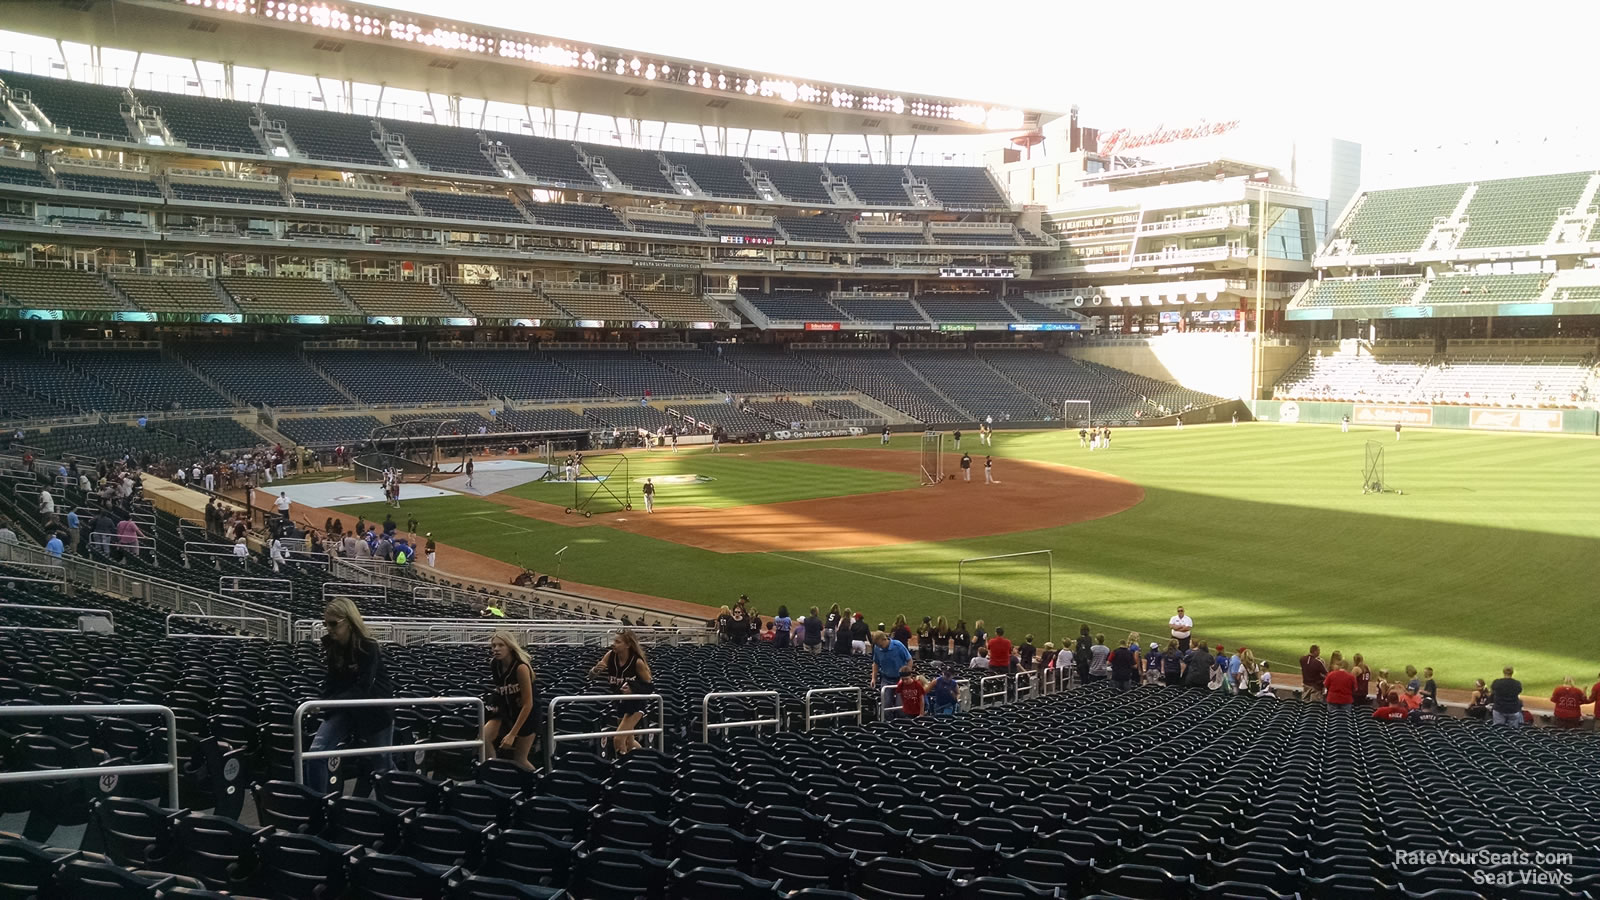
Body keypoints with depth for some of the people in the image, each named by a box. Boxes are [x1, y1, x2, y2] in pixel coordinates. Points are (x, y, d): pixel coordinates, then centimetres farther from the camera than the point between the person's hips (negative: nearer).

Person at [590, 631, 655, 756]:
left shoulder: (637, 662, -23)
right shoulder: (610, 655, -11)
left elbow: (650, 685, -14)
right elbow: (591, 674, -4)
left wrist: (633, 690, -29)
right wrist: (596, 669, -27)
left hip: (635, 704, -6)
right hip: (619, 702, 6)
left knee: (618, 739, -16)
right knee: (628, 741, 19)